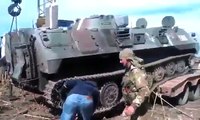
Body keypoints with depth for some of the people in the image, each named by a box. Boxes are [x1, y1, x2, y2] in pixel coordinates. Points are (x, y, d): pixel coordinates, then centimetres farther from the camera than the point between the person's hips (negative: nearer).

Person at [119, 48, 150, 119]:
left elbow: (144, 91, -32)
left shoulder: (136, 72, -24)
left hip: (138, 107, -9)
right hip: (130, 104, 9)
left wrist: (134, 106, -36)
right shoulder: (128, 70, 7)